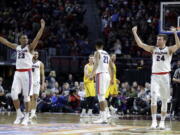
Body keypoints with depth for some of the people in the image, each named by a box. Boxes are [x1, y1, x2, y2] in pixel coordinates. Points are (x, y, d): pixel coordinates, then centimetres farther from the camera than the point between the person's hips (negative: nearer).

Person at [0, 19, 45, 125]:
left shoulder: (30, 47, -1)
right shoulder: (17, 47, 14)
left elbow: (37, 38, -16)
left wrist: (42, 28, -29)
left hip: (27, 73, -5)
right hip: (18, 73, 5)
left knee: (27, 96, -3)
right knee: (14, 94, -4)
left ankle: (26, 117, 2)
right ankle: (19, 115, 10)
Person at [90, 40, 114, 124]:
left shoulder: (97, 53, -1)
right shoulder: (107, 54, 21)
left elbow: (96, 63, -19)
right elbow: (112, 68, 21)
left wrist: (92, 74, -26)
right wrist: (112, 79, 27)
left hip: (101, 74, -7)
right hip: (107, 75, 7)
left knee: (101, 96, -9)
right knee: (102, 96, 18)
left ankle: (103, 118, -15)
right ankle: (103, 115, 17)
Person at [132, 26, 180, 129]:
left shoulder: (169, 49, 1)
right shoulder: (153, 49, 9)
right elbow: (140, 44, 5)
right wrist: (135, 33, -1)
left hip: (165, 76, -1)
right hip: (155, 76, 1)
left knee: (164, 100, 5)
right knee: (153, 98, -14)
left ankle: (162, 121, 15)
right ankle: (154, 121, -16)